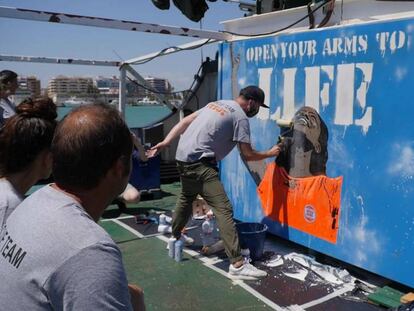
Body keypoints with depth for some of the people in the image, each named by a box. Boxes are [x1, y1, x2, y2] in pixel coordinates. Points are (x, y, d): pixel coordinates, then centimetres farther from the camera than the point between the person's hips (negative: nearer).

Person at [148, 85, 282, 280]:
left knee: (186, 199, 29)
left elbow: (185, 122, 12)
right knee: (224, 209, -12)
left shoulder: (218, 104, 18)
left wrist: (166, 142, 8)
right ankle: (237, 264, -14)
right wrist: (270, 153, 13)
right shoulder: (240, 117, -5)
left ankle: (175, 238, 48)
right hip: (199, 163, -9)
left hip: (183, 157, 9)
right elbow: (248, 155, -4)